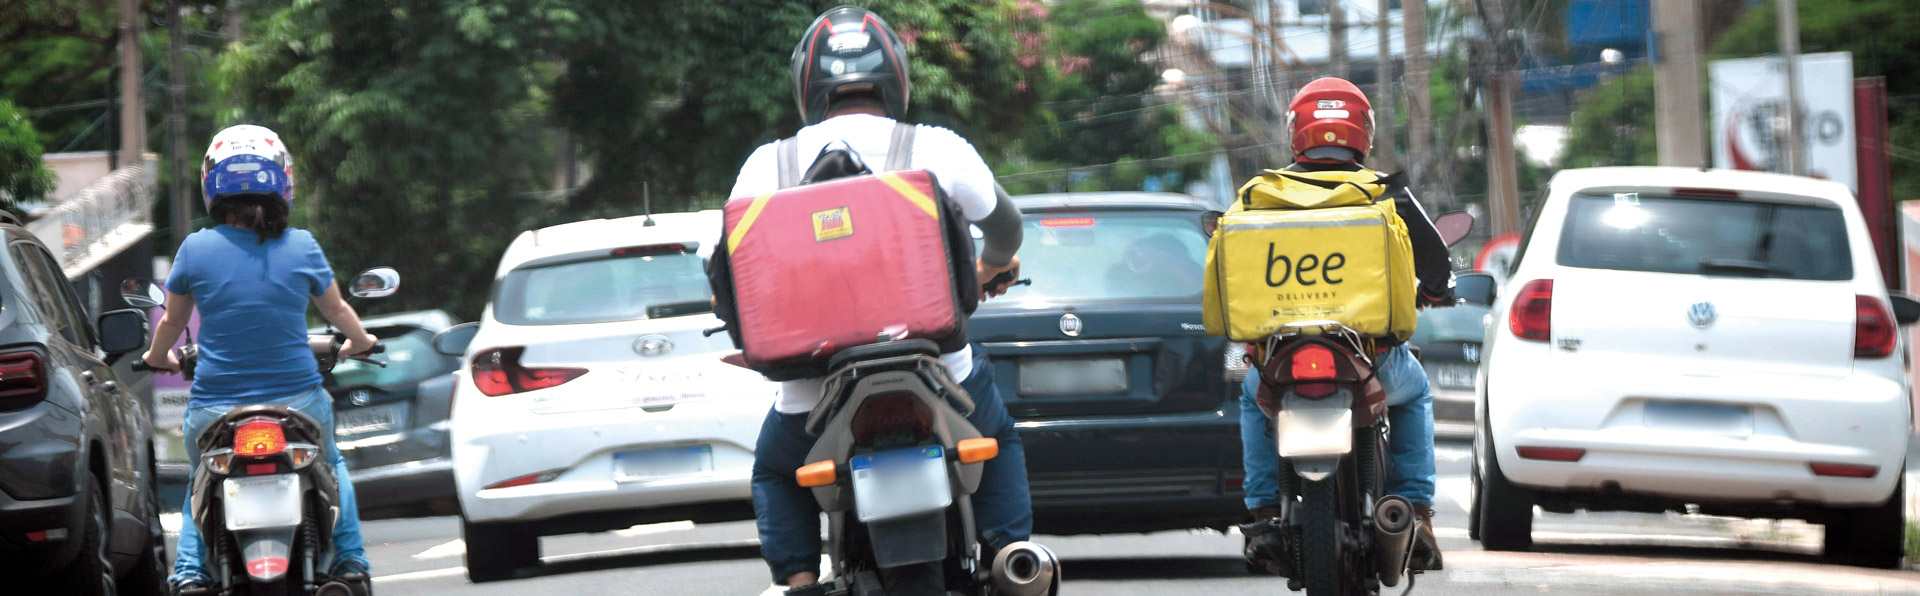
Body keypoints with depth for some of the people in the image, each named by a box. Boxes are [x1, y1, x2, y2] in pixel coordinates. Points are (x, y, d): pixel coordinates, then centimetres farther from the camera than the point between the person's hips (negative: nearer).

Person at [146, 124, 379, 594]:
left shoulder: (196, 249, -5)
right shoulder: (300, 246, -4)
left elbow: (172, 321, 10)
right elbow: (337, 310, 13)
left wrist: (158, 357, 33)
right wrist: (359, 342, 36)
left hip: (217, 409, 0)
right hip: (297, 403, 0)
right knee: (331, 465, 32)